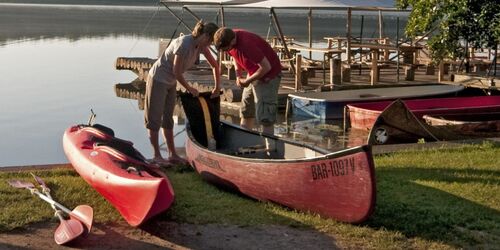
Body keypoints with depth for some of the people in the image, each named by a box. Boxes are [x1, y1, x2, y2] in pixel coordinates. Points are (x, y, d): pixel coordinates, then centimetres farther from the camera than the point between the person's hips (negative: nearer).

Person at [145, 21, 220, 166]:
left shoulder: (201, 46, -3)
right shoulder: (184, 44, -28)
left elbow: (214, 65, 8)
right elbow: (177, 72, -22)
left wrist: (217, 87, 8)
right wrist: (189, 88, -9)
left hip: (170, 82, 9)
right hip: (158, 80, -9)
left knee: (168, 118, 13)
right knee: (155, 118, 1)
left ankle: (172, 155, 18)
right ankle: (156, 156, 7)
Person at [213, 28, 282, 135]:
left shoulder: (246, 45, -33)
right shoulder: (229, 39, -8)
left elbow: (266, 67, -29)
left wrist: (247, 81, -18)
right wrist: (238, 75, -2)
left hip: (268, 74, -9)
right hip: (254, 75, 9)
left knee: (264, 117, -12)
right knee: (246, 112, 16)